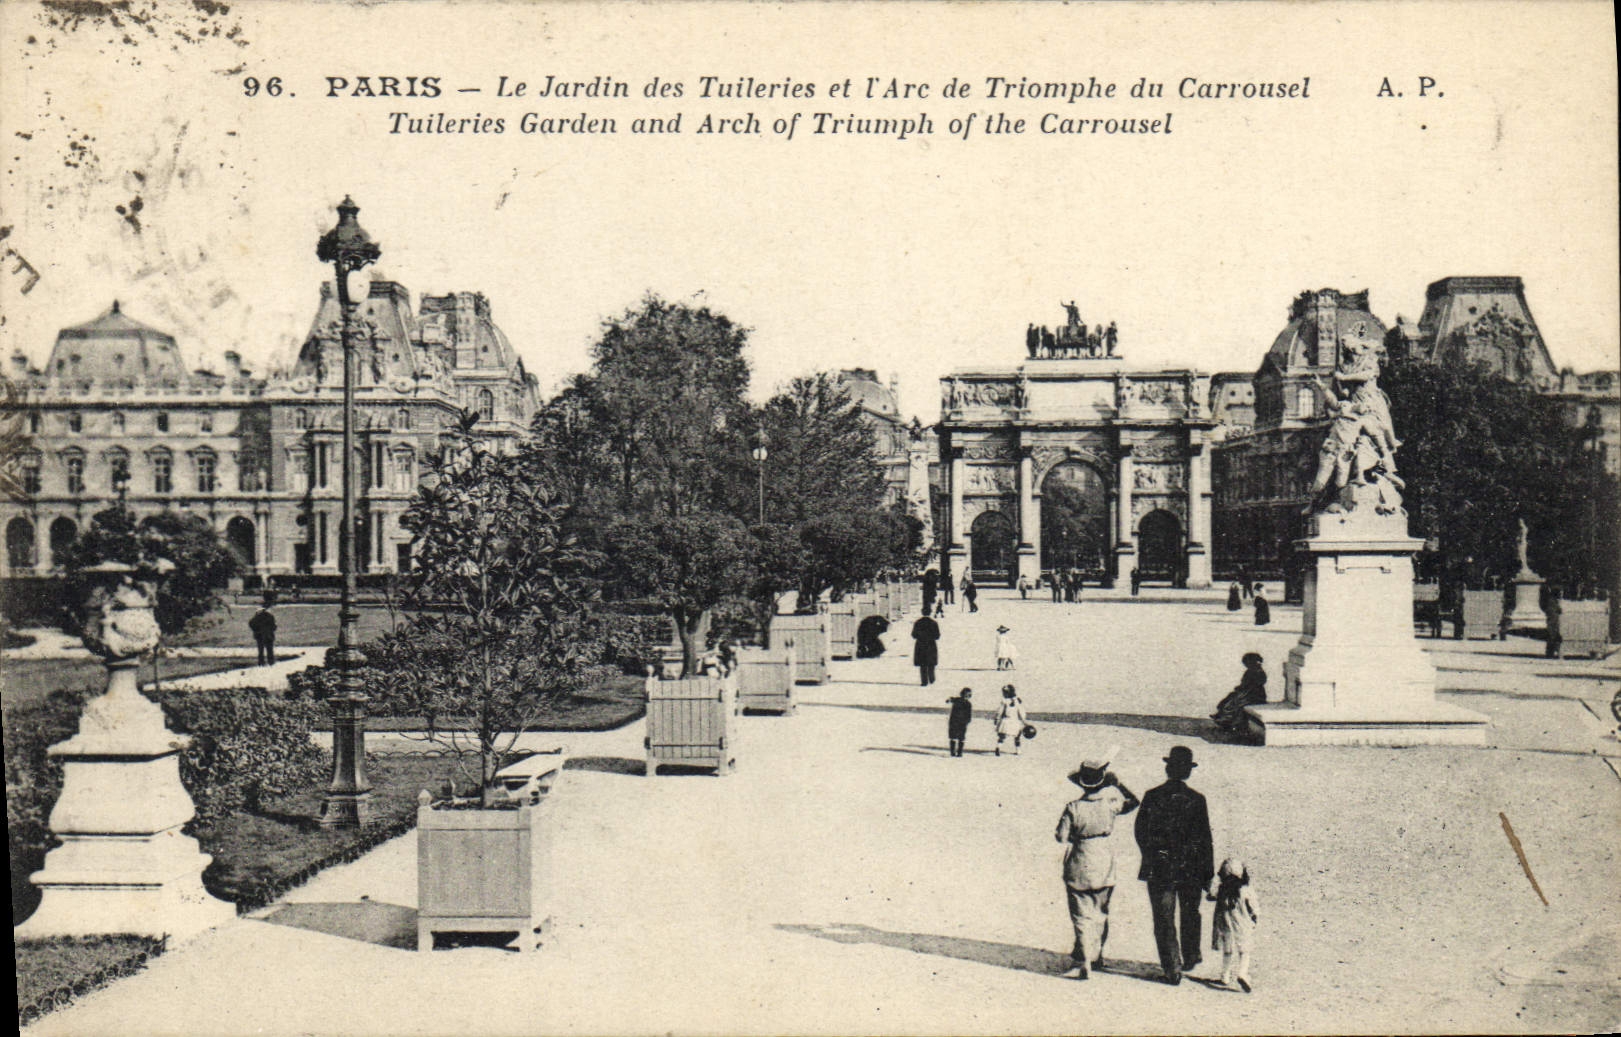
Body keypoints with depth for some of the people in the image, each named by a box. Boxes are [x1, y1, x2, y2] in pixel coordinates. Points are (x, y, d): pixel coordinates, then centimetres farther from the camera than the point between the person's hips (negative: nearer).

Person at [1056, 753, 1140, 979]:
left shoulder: (1073, 808, -15)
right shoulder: (1111, 803, -8)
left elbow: (1061, 837, -10)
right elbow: (1132, 802, 12)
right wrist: (1116, 783, 14)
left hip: (1078, 869, -3)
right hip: (1104, 867, 3)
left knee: (1082, 917, 1)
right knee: (1100, 914, 20)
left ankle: (1083, 964, -5)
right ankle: (1095, 956, 33)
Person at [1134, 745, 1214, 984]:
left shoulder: (1152, 797, -6)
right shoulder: (1196, 800, -8)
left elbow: (1140, 832, 2)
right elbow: (1205, 839, -7)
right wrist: (1208, 873, 0)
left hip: (1158, 869, 0)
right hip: (1190, 868, 1)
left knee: (1164, 920, 5)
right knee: (1190, 915, 21)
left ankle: (1172, 969, 2)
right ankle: (1190, 958, 36)